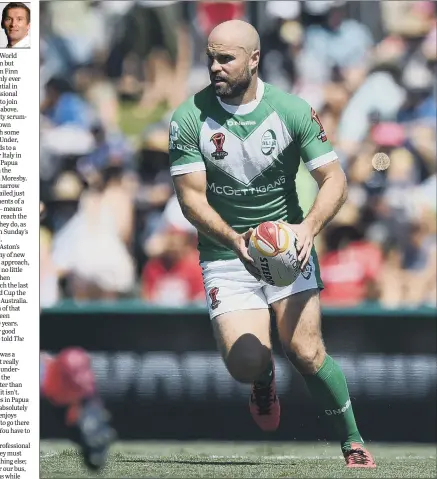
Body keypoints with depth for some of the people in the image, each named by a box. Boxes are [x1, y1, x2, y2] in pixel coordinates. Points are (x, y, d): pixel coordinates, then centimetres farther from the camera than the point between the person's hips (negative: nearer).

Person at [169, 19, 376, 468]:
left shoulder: (293, 111, -7)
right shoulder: (189, 119, -7)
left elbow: (334, 181, -4)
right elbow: (191, 198, -8)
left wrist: (309, 227, -23)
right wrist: (235, 240, -25)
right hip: (225, 251, 0)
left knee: (305, 351, -17)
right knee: (245, 364, -16)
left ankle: (354, 442, 5)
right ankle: (264, 378, 24)